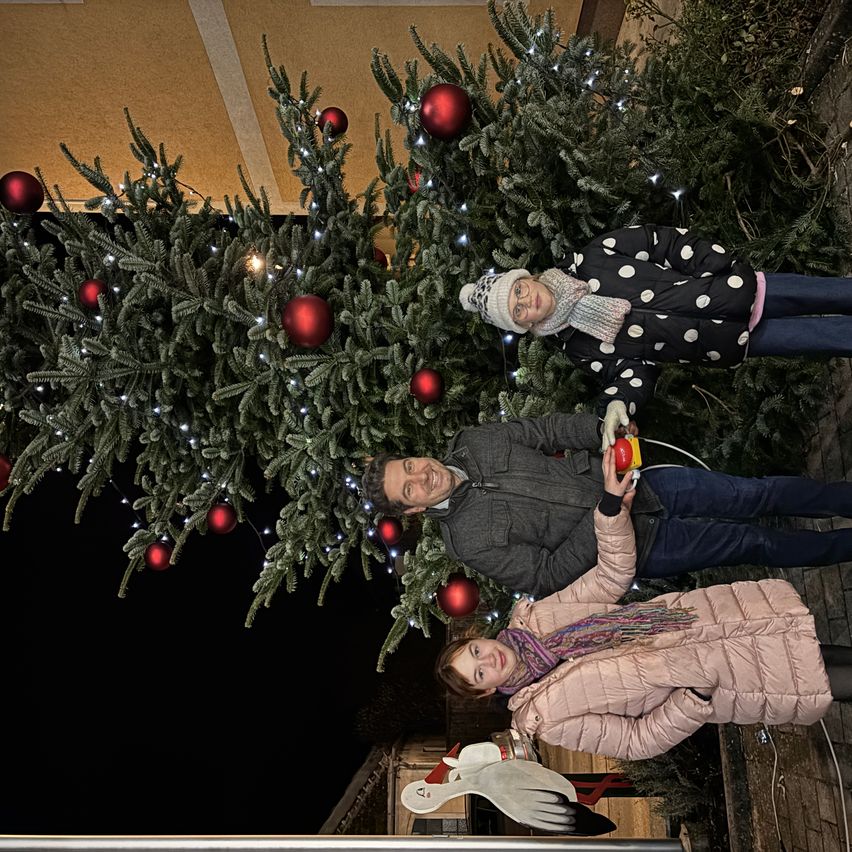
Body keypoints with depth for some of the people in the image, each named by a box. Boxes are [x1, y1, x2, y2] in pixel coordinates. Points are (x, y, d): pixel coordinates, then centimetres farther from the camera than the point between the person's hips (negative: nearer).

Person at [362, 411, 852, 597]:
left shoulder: (472, 444, -5)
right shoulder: (470, 540, -18)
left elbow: (547, 429, 0)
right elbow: (546, 577, -19)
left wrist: (606, 430, -17)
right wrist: (603, 518, -27)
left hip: (636, 486, 4)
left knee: (761, 494, 4)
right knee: (757, 545, 0)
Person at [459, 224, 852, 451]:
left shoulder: (590, 261, -11)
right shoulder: (576, 346, -10)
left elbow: (663, 241, -6)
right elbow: (632, 367, -12)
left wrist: (730, 270, -10)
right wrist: (616, 405, -34)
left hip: (745, 290, 2)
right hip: (741, 342, -1)